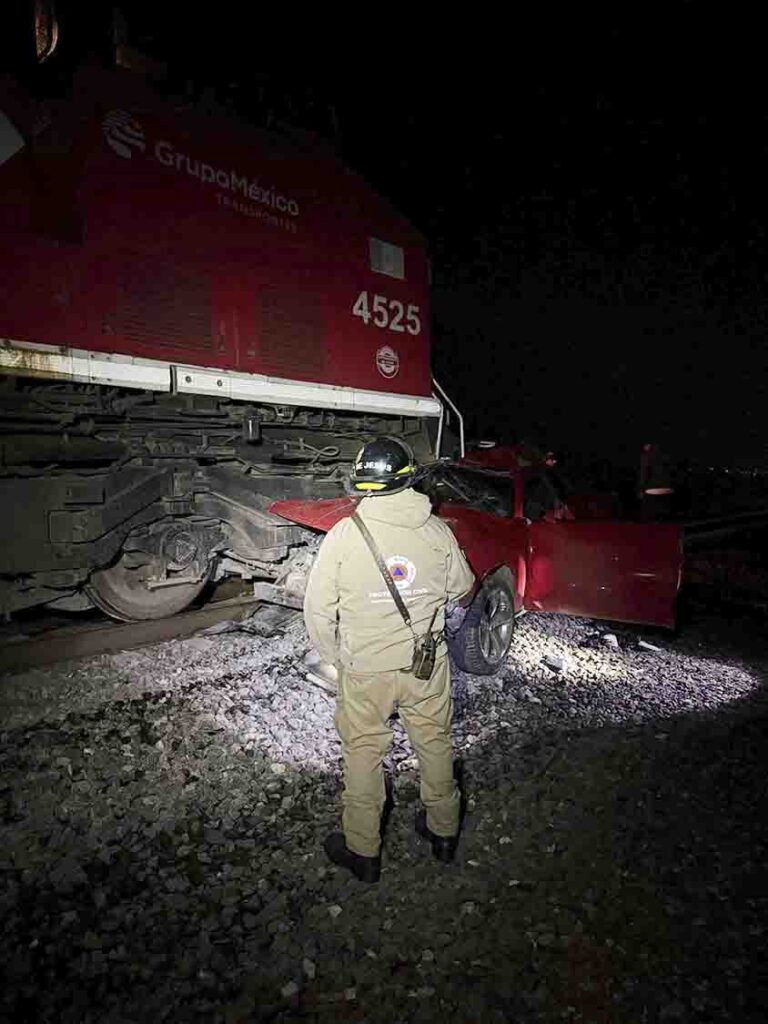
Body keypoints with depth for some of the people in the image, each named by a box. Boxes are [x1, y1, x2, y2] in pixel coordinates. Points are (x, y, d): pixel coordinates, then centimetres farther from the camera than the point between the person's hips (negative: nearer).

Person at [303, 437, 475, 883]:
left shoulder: (344, 535, -16)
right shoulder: (438, 531, -9)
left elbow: (318, 610, -11)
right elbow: (462, 588, 5)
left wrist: (336, 658, 5)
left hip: (365, 668, -2)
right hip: (429, 664, 3)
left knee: (364, 754, 17)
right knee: (435, 744, 22)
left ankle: (363, 851, 34)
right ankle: (443, 830, 43)